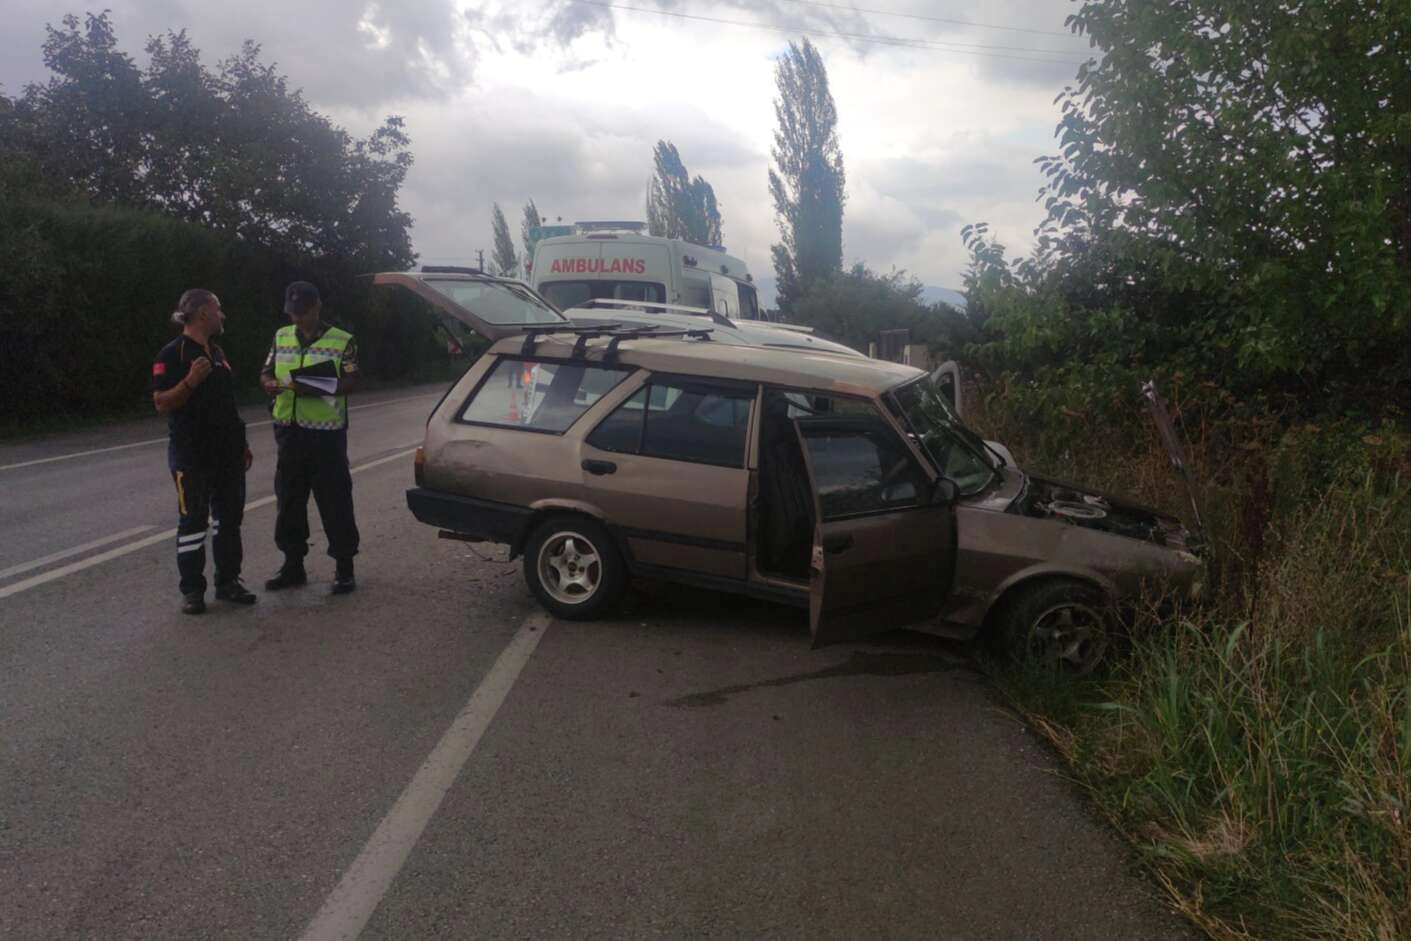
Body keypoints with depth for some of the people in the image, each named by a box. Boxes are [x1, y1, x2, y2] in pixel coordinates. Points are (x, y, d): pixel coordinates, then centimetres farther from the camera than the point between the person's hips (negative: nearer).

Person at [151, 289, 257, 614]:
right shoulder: (172, 354, -10)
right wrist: (191, 381, -29)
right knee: (193, 521, -1)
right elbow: (162, 404, -16)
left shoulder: (216, 351, 14)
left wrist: (241, 442, 18)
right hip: (191, 454, -7)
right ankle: (192, 590, 6)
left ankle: (228, 581, 20)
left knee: (229, 518, 10)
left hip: (227, 452, 7)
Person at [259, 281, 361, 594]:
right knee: (289, 500, 10)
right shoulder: (281, 337, 12)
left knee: (335, 501, -1)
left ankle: (344, 567, 9)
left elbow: (352, 382, -8)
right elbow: (266, 372, 15)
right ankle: (293, 565, 22)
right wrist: (269, 384, -9)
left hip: (327, 432, -5)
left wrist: (317, 389, -23)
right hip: (289, 430, 5)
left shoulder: (342, 341, -3)